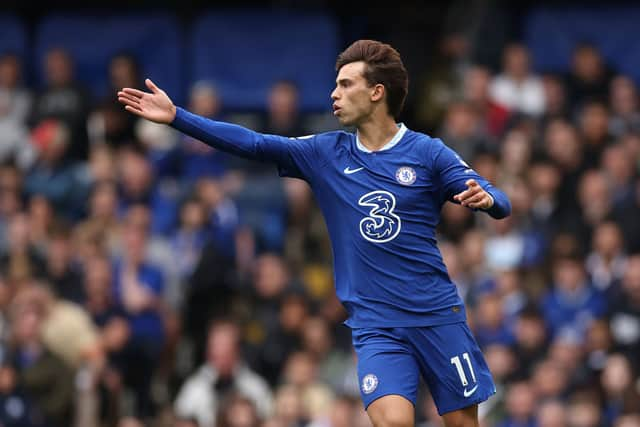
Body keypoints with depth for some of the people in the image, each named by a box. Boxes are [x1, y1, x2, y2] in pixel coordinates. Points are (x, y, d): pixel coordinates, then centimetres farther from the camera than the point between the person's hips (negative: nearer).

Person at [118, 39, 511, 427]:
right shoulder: (326, 154, 6)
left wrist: (485, 199, -28)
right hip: (374, 323, 1)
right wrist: (176, 117, -4)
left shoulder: (428, 153, -2)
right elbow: (252, 143, 2)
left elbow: (501, 205, -4)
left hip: (437, 317, -1)